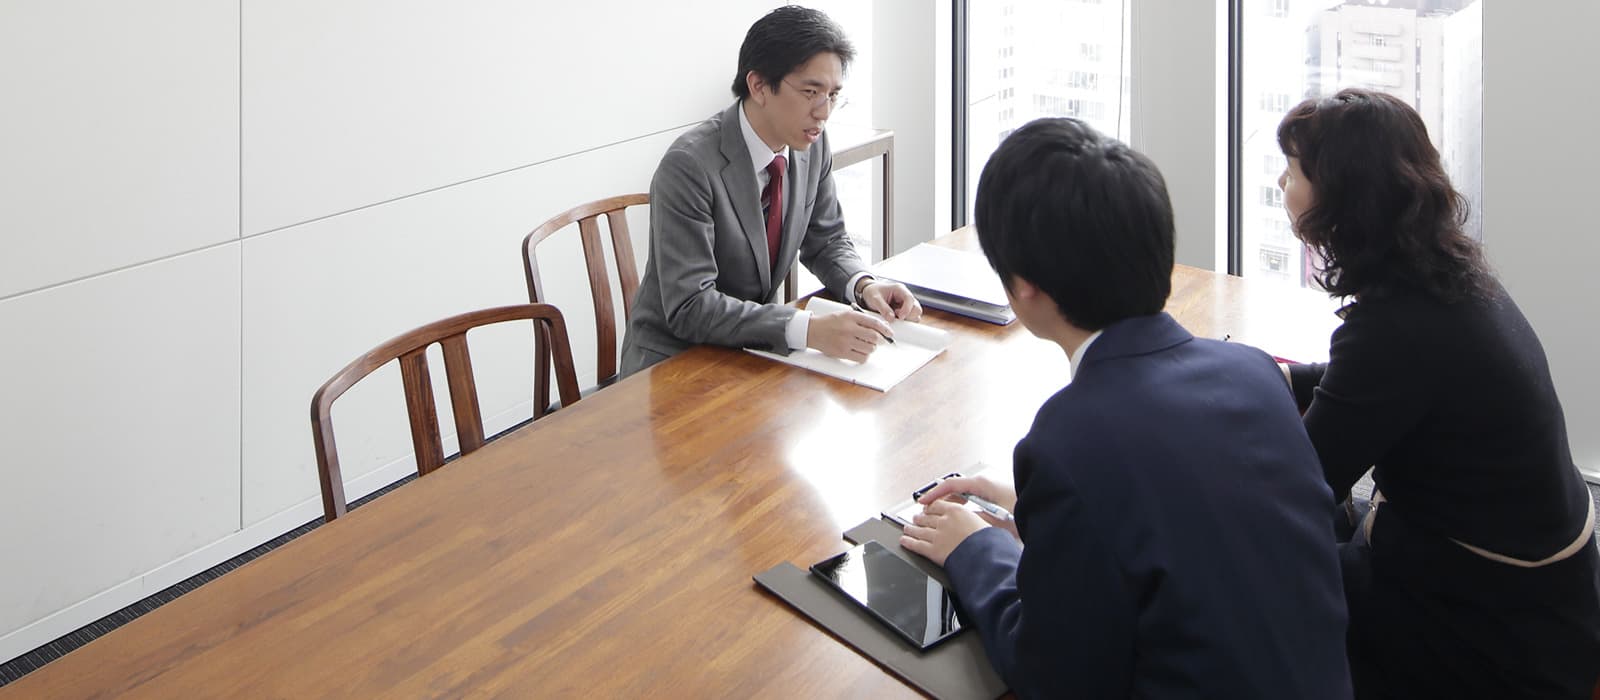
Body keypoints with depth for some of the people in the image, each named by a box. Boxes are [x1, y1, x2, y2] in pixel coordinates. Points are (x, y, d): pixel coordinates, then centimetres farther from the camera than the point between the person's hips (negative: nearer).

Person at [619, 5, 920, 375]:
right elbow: (689, 307, -28)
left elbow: (825, 242, 10)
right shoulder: (689, 165, -24)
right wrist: (809, 329, -38)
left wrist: (864, 286, -13)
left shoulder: (812, 144, -3)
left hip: (753, 348, 7)